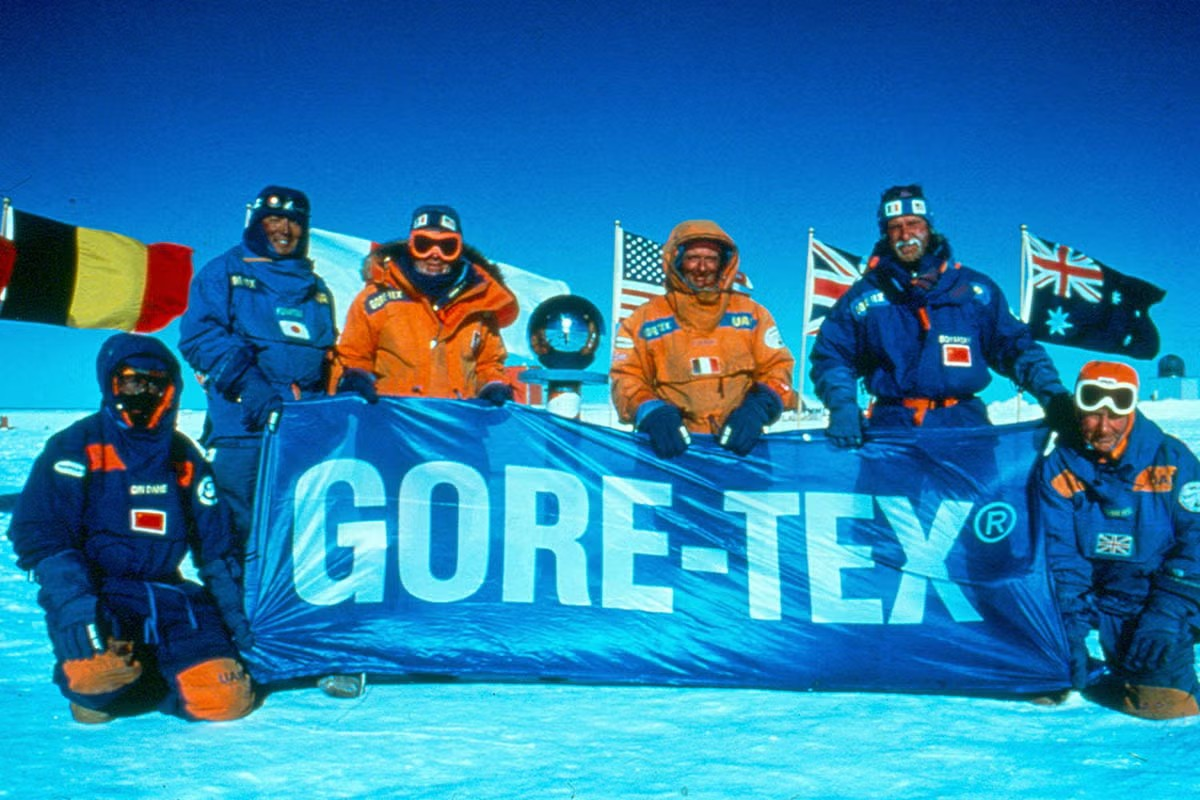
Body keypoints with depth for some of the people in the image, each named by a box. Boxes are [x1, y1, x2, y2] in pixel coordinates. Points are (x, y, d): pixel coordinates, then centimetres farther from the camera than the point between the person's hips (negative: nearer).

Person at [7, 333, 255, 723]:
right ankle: (93, 688, 3)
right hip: (98, 591, -3)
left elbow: (216, 545, 14)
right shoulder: (77, 447, -1)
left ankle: (149, 673, 14)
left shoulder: (185, 458, 12)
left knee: (225, 697, -15)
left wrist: (236, 611, 4)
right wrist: (72, 602, -24)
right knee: (98, 669, -35)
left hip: (168, 593, 3)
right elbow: (39, 533, -9)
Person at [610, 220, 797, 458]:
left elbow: (777, 367, 15)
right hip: (676, 444, -1)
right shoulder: (644, 319, 14)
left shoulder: (751, 313, 19)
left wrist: (759, 408, -6)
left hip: (738, 442, 1)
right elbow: (627, 378, 8)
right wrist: (652, 413, -13)